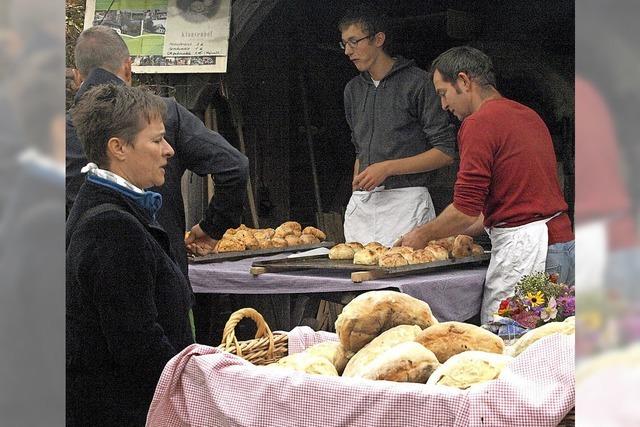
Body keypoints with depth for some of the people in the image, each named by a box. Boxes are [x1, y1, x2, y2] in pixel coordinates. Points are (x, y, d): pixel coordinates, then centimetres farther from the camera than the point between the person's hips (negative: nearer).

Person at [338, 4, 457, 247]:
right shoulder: (353, 89, 18)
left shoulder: (416, 83, -3)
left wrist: (387, 168, -13)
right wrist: (356, 195, 14)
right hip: (360, 205, 6)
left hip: (405, 200, -6)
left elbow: (445, 152, -6)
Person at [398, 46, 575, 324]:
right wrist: (449, 234, 24)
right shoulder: (529, 116, 19)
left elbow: (466, 210, -13)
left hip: (522, 247, -9)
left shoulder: (479, 124, -9)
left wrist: (424, 235, 4)